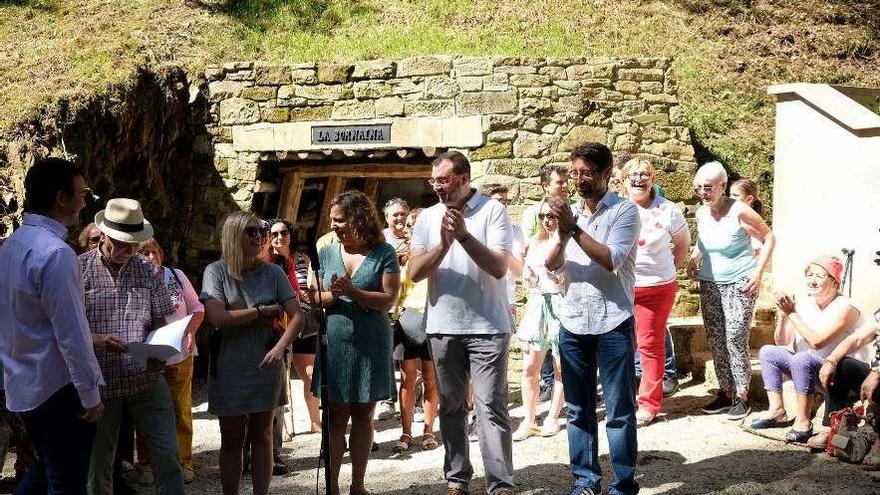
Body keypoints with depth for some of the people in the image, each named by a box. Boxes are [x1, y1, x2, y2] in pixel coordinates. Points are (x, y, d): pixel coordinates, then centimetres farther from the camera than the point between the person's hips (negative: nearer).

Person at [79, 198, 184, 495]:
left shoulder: (148, 270, 6)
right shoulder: (79, 269, -4)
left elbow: (160, 321, 10)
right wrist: (96, 340, -23)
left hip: (146, 378, 2)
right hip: (100, 380, -2)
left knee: (167, 454, 1)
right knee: (98, 462, 11)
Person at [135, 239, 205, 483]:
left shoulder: (177, 276, 1)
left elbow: (197, 309, 7)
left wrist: (191, 331, -9)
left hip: (180, 355, 2)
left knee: (181, 410, 7)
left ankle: (183, 462, 17)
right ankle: (146, 463, 20)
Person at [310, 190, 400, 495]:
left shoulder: (384, 253, -4)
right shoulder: (326, 253, 5)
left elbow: (388, 300, -11)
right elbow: (314, 298, 4)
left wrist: (353, 292, -23)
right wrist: (332, 295, -17)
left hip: (371, 345, -1)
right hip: (334, 344, 2)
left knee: (364, 416, 8)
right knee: (335, 417, 3)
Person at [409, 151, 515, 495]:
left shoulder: (492, 210, -5)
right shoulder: (427, 217, 5)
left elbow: (499, 267, -14)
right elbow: (415, 272, -3)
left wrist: (464, 235, -24)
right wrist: (444, 243, -19)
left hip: (487, 327, -4)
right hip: (443, 327, 4)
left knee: (491, 407, -5)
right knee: (451, 406, 11)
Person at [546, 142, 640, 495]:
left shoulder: (625, 211, -4)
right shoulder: (569, 213, 11)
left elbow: (611, 259, -16)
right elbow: (552, 267, 5)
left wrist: (574, 229, -18)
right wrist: (562, 236, -13)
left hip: (612, 324, -5)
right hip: (572, 324, 5)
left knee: (619, 411, 1)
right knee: (578, 410, 10)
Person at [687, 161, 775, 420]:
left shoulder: (739, 212, -16)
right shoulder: (701, 213, 2)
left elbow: (768, 237, -7)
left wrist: (758, 273, -14)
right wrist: (693, 258, 6)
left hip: (739, 284, -6)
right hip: (709, 284, 6)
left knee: (735, 338, -11)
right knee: (715, 340, 7)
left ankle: (742, 396, -1)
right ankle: (726, 392, 19)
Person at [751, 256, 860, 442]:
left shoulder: (844, 307, -16)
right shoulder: (803, 303, 3)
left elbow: (817, 342, -26)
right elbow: (782, 342, 3)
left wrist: (793, 314, -24)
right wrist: (784, 313, -11)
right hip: (807, 369, 8)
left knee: (802, 358, -34)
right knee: (767, 352, -1)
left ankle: (803, 420, -25)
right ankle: (777, 410, 0)